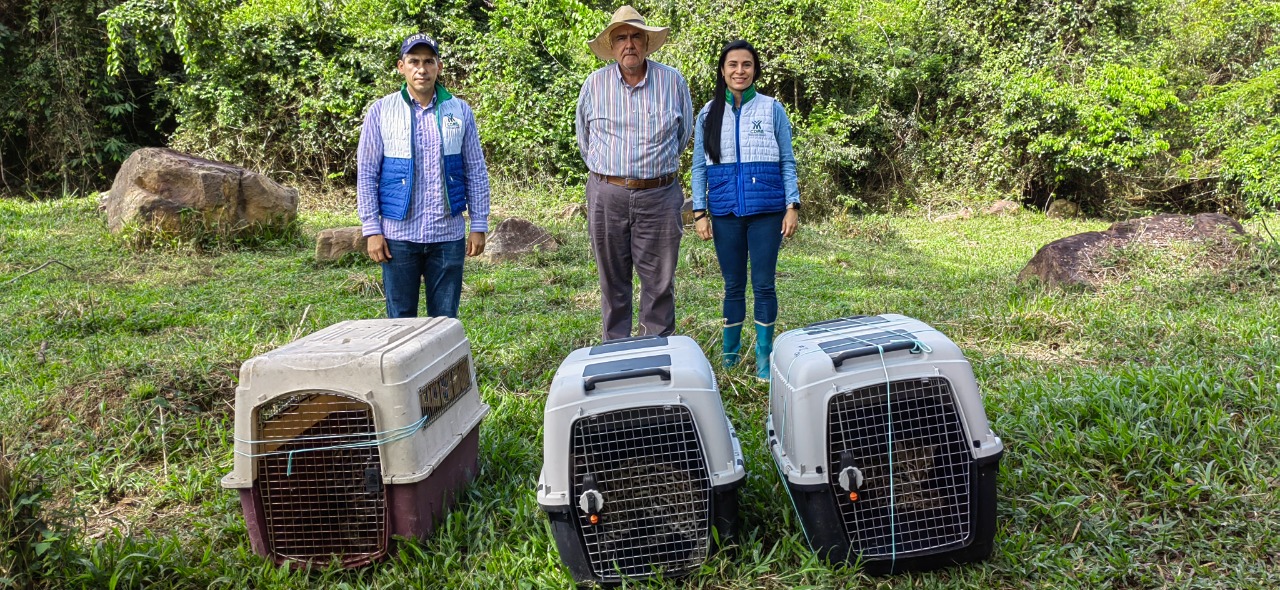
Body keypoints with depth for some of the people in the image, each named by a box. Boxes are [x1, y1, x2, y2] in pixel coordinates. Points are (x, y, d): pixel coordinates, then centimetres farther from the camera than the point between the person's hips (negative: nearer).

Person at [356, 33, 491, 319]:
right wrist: (371, 229, -4)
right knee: (401, 321, 8)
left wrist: (479, 225, 2)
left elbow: (476, 172, 7)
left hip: (448, 234, 1)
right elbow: (366, 173, 1)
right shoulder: (381, 111, 1)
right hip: (399, 234, -1)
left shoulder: (460, 111, 4)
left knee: (446, 321, 9)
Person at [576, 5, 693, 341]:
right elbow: (584, 137, 16)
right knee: (613, 282, 9)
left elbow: (684, 135, 16)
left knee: (659, 282, 5)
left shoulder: (673, 81, 1)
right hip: (606, 196, 1)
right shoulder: (594, 84, 1)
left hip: (659, 196, 0)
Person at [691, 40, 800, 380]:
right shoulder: (709, 114, 7)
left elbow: (788, 162, 5)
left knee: (763, 285, 1)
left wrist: (793, 206, -3)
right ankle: (730, 355, 20)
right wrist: (699, 213, 1)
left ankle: (764, 357, 14)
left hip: (766, 211, -1)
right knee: (733, 286, 8)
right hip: (725, 212, 1)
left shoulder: (772, 109, 3)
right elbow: (699, 167, 8)